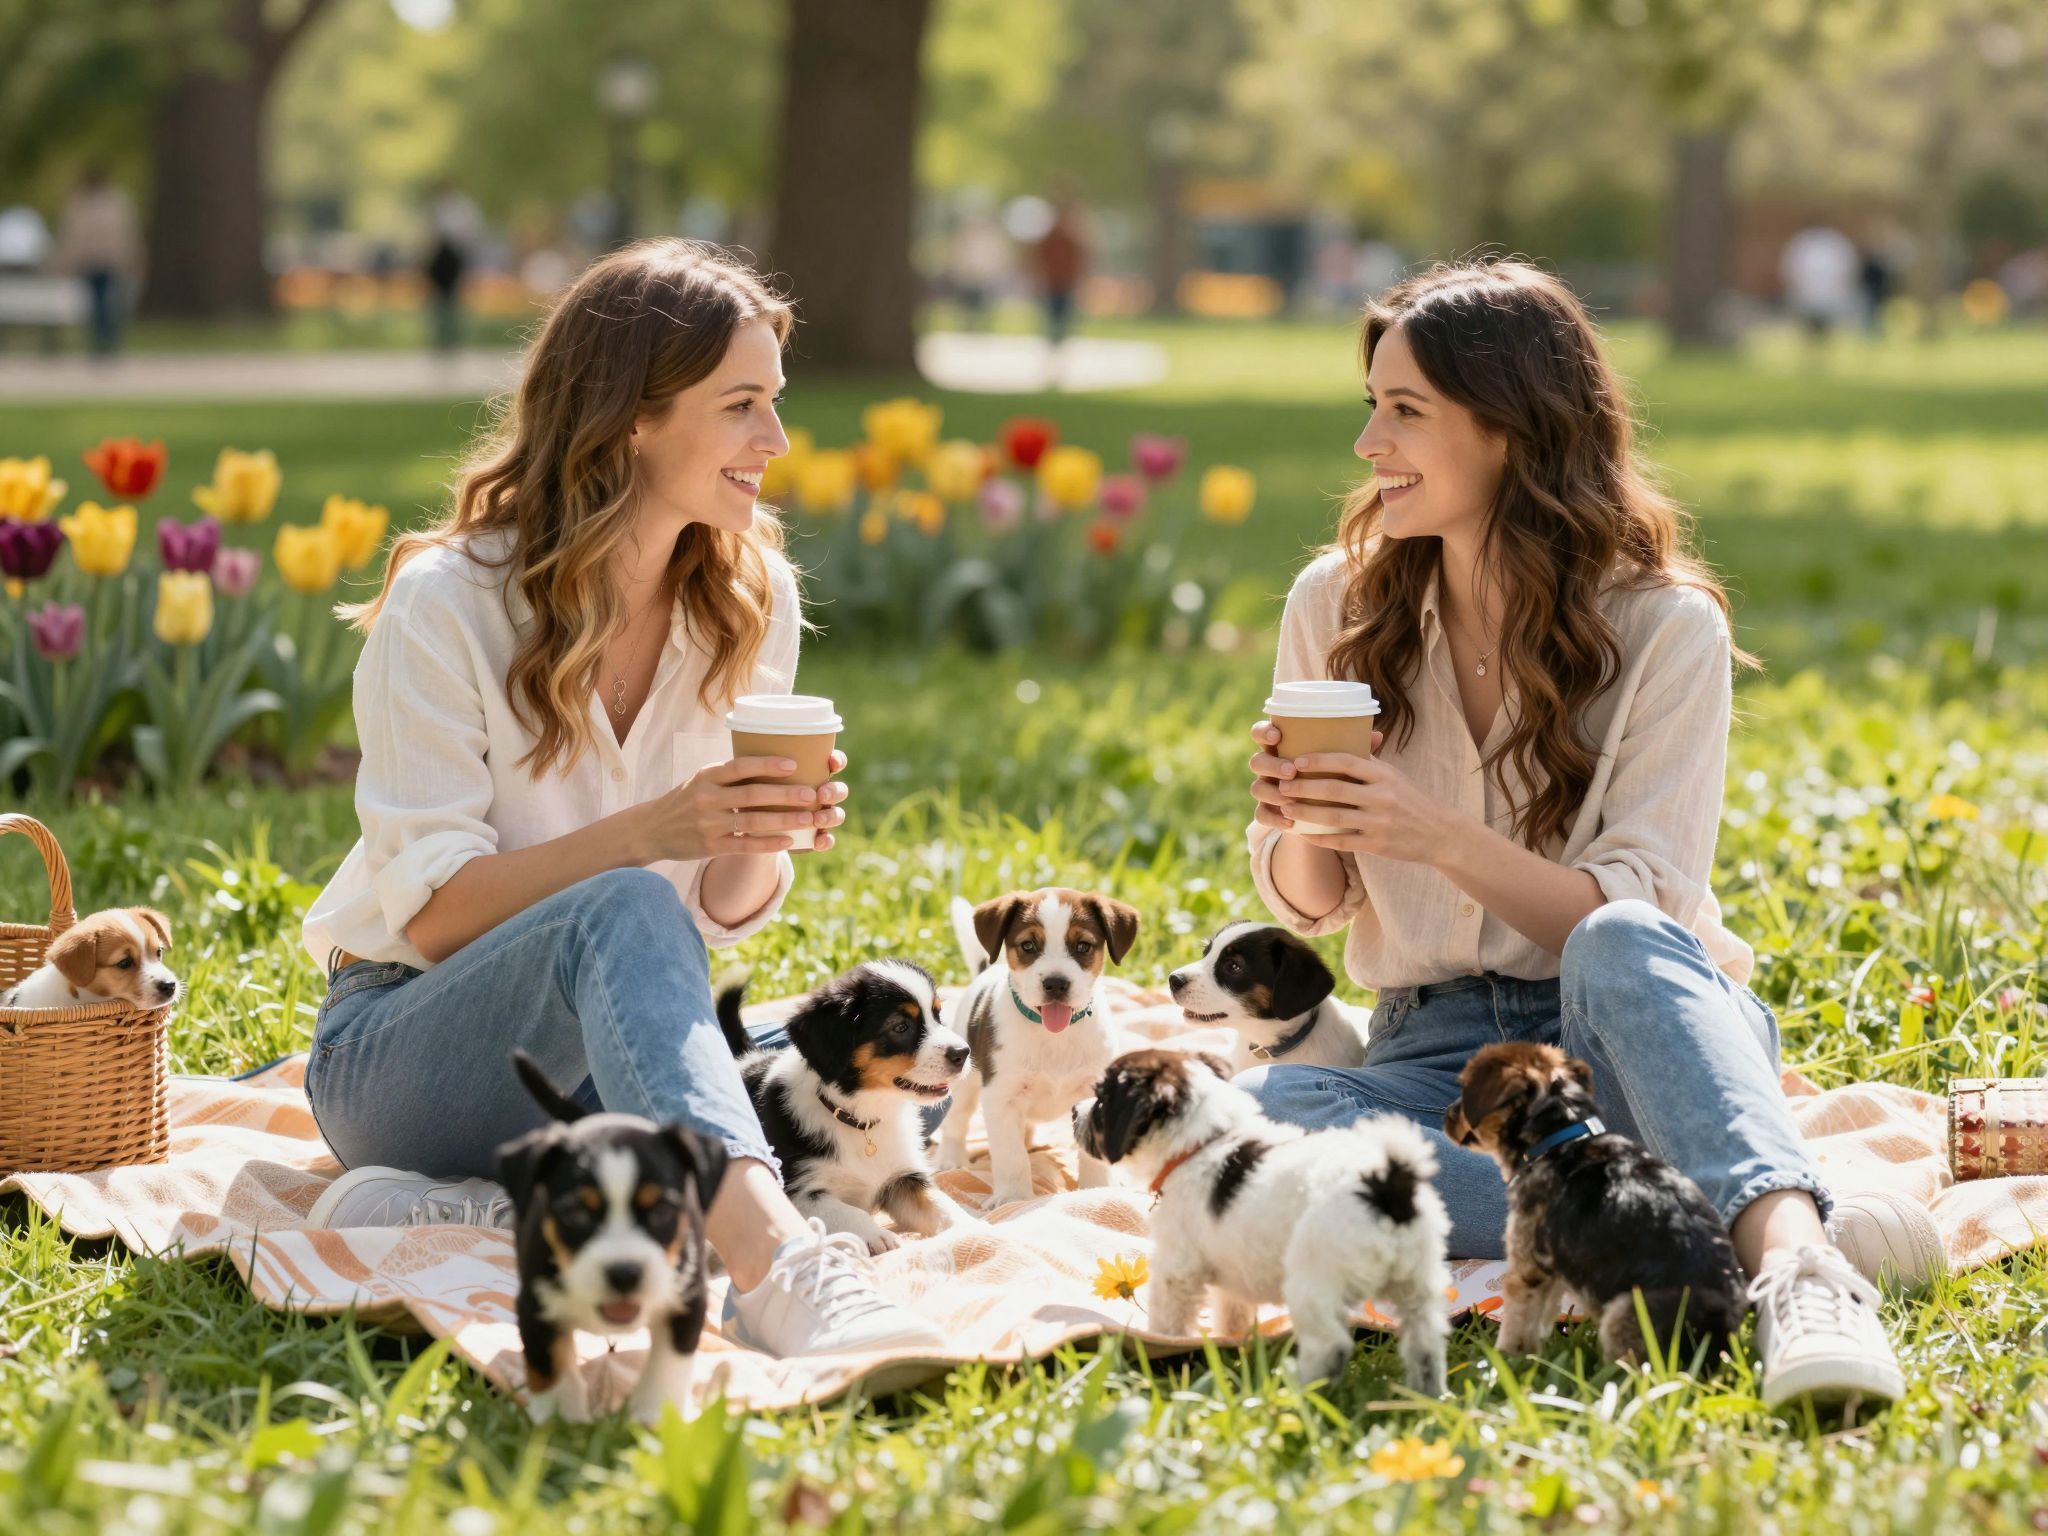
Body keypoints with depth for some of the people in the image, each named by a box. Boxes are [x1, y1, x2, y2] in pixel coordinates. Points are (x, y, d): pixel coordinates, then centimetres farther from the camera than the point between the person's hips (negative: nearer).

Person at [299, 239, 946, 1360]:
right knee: (620, 913, -39)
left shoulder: (750, 602, 2)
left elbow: (727, 914, 5)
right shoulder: (446, 605, -13)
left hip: (613, 1037, 4)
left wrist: (764, 840, -19)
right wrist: (651, 831, -30)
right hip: (401, 1044, -4)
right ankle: (784, 1273, -59)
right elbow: (434, 915, -17)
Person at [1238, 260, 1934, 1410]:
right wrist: (1298, 829, -14)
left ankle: (1794, 1260, -60)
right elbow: (1310, 907, 10)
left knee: (1620, 950, -39)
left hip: (1633, 1037, -3)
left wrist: (1441, 839, -27)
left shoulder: (1666, 627, -6)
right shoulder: (1336, 608, 5)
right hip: (1437, 1046, 3)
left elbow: (1641, 915, -13)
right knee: (1258, 1113, -32)